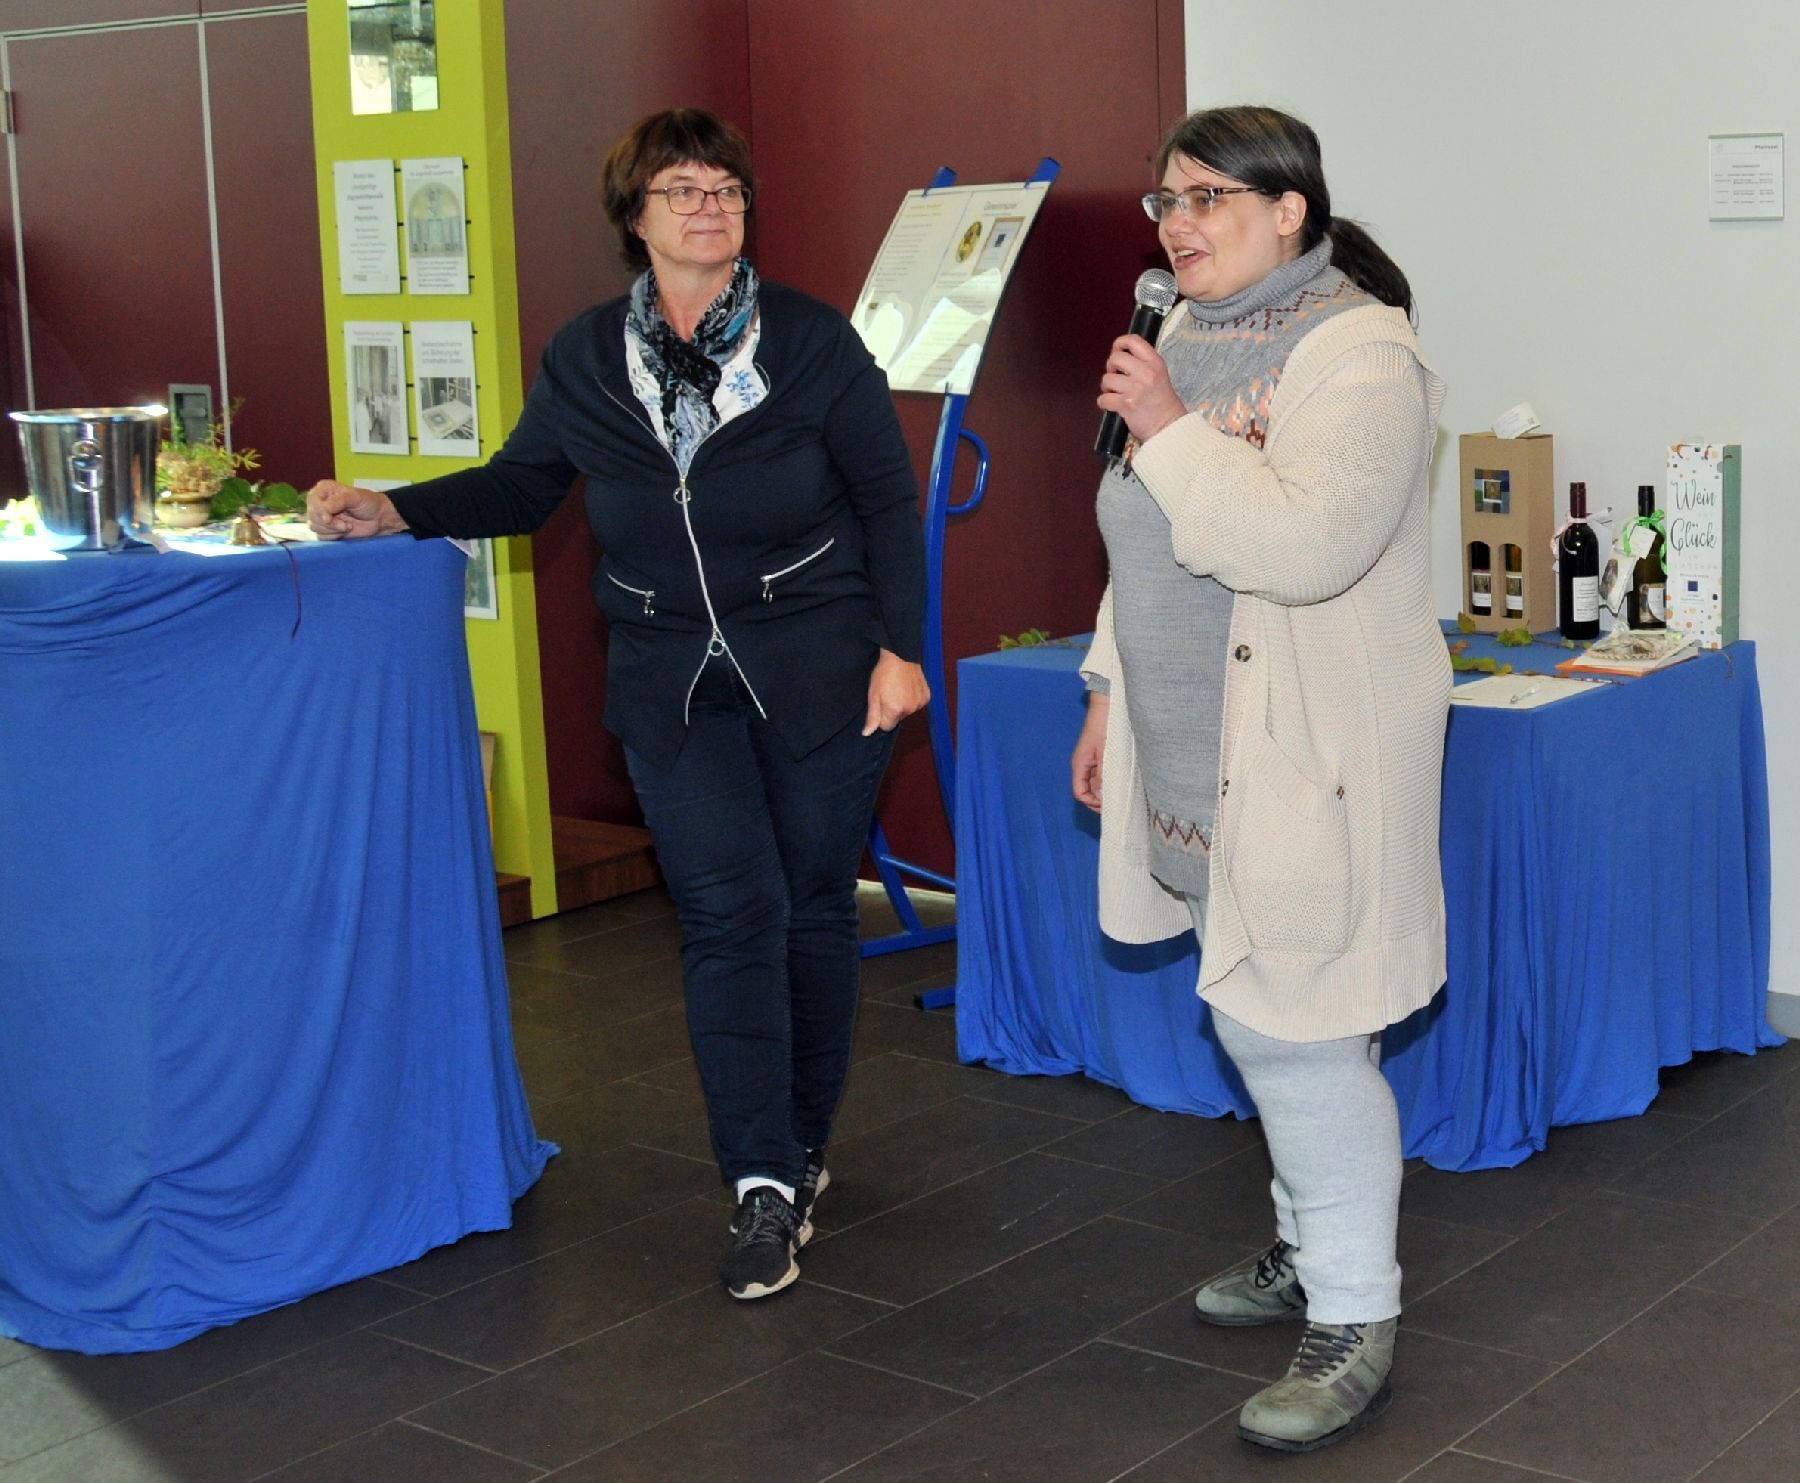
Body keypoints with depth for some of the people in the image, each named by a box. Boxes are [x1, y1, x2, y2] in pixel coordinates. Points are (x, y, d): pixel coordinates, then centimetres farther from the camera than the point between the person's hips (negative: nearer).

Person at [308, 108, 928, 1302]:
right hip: (672, 681, 1)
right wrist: (393, 513, -1)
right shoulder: (585, 359, 4)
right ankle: (766, 1190, -5)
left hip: (820, 672, -1)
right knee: (729, 912, -7)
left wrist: (898, 650, -6)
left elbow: (890, 504, -1)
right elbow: (520, 486, 13)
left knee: (813, 902, 6)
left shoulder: (813, 341, -3)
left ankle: (802, 1147, 25)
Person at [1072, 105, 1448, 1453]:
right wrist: (1110, 699, 20)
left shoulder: (1360, 354, -13)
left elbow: (1305, 546, -28)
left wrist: (1170, 432, -21)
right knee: (1261, 1016, 14)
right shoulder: (1186, 342, 14)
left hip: (1310, 757, -8)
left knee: (1293, 1029, -8)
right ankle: (1312, 1247, 30)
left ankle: (1357, 1322, 3)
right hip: (1201, 756, 8)